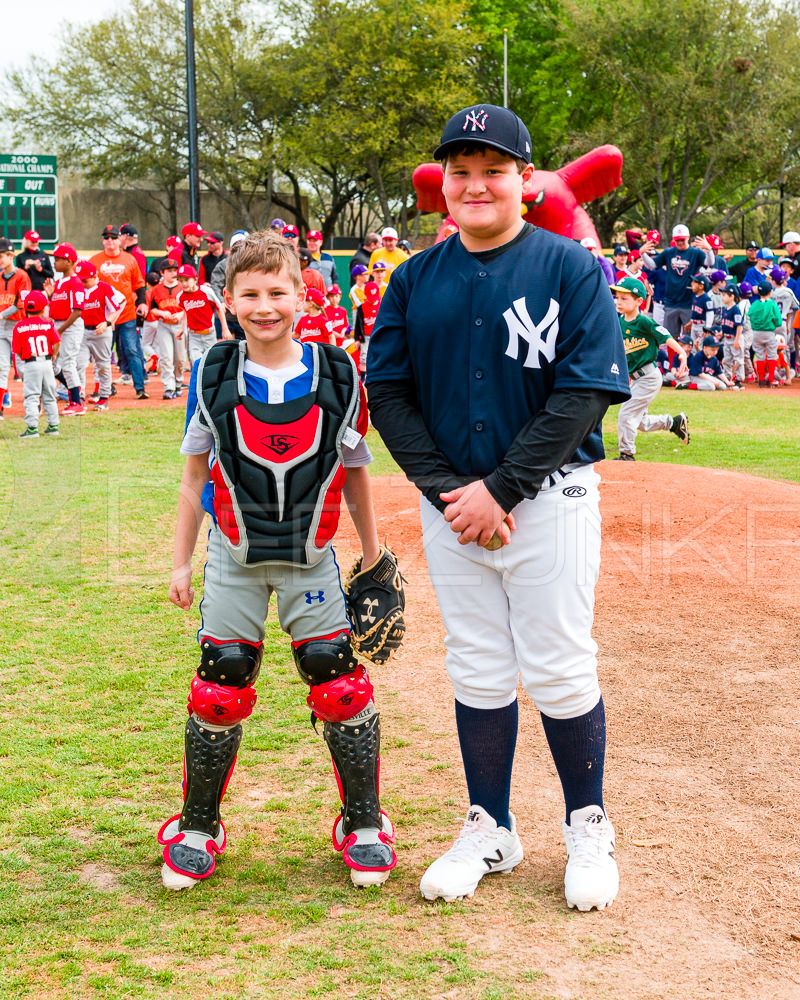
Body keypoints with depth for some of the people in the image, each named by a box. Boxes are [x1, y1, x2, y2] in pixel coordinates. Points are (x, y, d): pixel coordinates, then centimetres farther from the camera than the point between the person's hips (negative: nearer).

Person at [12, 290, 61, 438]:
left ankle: (32, 428, -9)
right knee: (49, 396, 14)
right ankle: (53, 425, 19)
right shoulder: (48, 324, 0)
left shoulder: (19, 326, -3)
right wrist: (53, 355, 9)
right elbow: (56, 342, -8)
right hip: (47, 363, 3)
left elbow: (17, 350, -3)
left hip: (30, 364, -2)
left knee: (31, 396, -2)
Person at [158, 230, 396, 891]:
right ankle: (198, 827, 21)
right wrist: (182, 563, 4)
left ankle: (363, 825, 16)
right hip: (234, 560, 0)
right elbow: (195, 475, 4)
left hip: (311, 560, 0)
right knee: (219, 695, 2)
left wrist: (372, 557, 7)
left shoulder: (338, 376, -6)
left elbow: (355, 474, 5)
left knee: (341, 688, -3)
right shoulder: (213, 377, -5)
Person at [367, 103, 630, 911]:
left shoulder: (571, 269, -4)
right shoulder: (414, 279, 7)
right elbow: (387, 392, 4)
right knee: (477, 672, 10)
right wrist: (445, 489, -9)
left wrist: (501, 489, -16)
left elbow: (583, 394, -11)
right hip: (451, 504, 3)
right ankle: (490, 830, 23)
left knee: (559, 670, 0)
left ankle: (588, 827, 18)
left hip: (548, 498, -3)